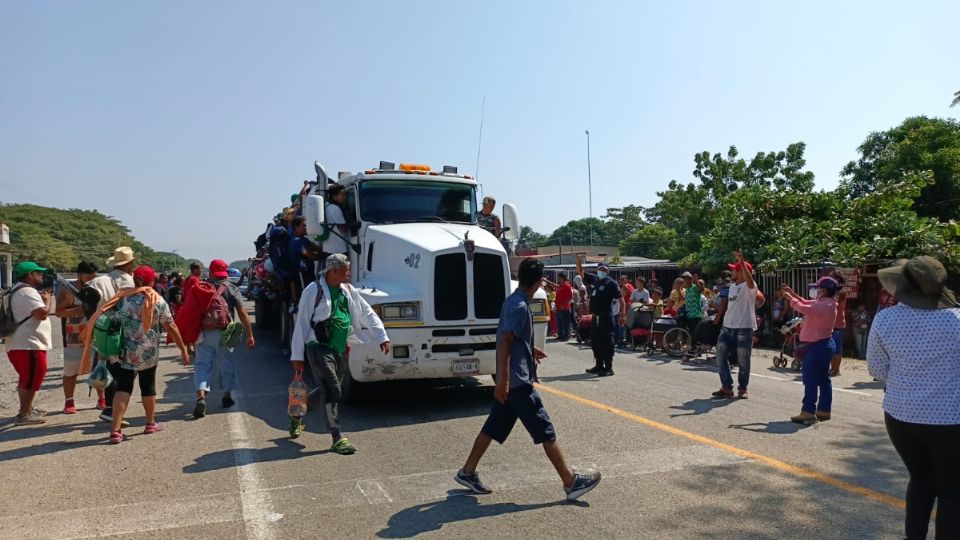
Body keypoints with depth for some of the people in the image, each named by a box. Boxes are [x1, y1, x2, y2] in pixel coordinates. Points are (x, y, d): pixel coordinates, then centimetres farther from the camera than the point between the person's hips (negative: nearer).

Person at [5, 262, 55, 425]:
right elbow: (42, 314, -23)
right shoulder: (28, 291, -16)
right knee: (31, 379, -5)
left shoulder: (16, 291, 18)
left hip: (19, 344, 11)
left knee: (27, 379, 21)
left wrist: (42, 298, 15)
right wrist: (48, 299, -6)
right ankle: (24, 415, -2)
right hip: (28, 345, -11)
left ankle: (27, 409, 32)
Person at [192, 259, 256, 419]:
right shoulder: (232, 289, 1)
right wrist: (250, 335, -3)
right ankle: (226, 396, 25)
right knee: (227, 364, 15)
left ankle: (201, 397, -16)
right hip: (223, 332, -1)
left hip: (203, 332, 1)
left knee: (202, 364, 2)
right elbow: (242, 313, -5)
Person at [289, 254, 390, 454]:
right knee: (331, 390, -11)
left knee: (328, 390, 16)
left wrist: (382, 337, 6)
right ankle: (337, 438, -5)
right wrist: (297, 356, -8)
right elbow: (301, 324, -8)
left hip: (340, 350, 7)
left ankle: (296, 417, 38)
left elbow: (367, 313, 14)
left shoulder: (348, 290, 10)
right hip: (319, 348, -7)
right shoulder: (314, 291, -9)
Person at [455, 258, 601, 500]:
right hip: (517, 381, -10)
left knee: (493, 427, 15)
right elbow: (504, 343, -24)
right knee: (545, 431, -3)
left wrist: (530, 350, 39)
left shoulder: (512, 301, 11)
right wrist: (503, 380, -27)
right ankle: (571, 482, 4)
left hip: (510, 381, 10)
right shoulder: (520, 307, -18)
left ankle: (467, 472, 23)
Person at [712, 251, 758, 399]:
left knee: (743, 361, 2)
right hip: (727, 327, 8)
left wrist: (741, 261, -40)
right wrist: (719, 318, 21)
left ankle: (742, 388, 16)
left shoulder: (749, 287, -9)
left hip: (744, 328, -8)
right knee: (721, 356, 4)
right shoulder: (732, 286, 15)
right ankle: (726, 387, 11)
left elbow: (750, 280, -34)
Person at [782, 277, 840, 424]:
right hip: (823, 345, 11)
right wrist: (792, 293, 10)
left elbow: (804, 308, -27)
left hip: (818, 346, -11)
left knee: (811, 380, -8)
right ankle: (823, 411, 18)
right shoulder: (823, 303, 11)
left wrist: (790, 299, -12)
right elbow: (806, 303, 19)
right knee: (823, 379, 12)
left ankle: (808, 412, -6)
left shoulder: (826, 305, -21)